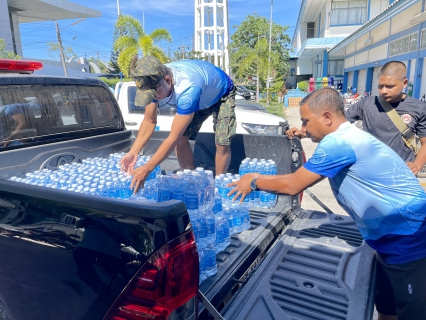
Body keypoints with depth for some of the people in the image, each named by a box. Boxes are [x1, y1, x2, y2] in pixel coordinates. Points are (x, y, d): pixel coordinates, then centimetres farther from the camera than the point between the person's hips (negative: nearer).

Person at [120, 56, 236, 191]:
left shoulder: (187, 89, -46)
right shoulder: (154, 81, -25)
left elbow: (173, 138, -43)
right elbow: (149, 121, -14)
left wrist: (146, 169, -39)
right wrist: (133, 153, -23)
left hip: (221, 94, -6)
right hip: (200, 98, 6)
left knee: (222, 143, -19)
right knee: (181, 139, -8)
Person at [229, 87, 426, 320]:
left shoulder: (339, 143, -24)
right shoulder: (347, 138, 9)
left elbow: (292, 185, -18)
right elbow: (300, 178, 15)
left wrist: (254, 182, -3)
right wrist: (262, 179, 11)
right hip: (393, 241, 10)